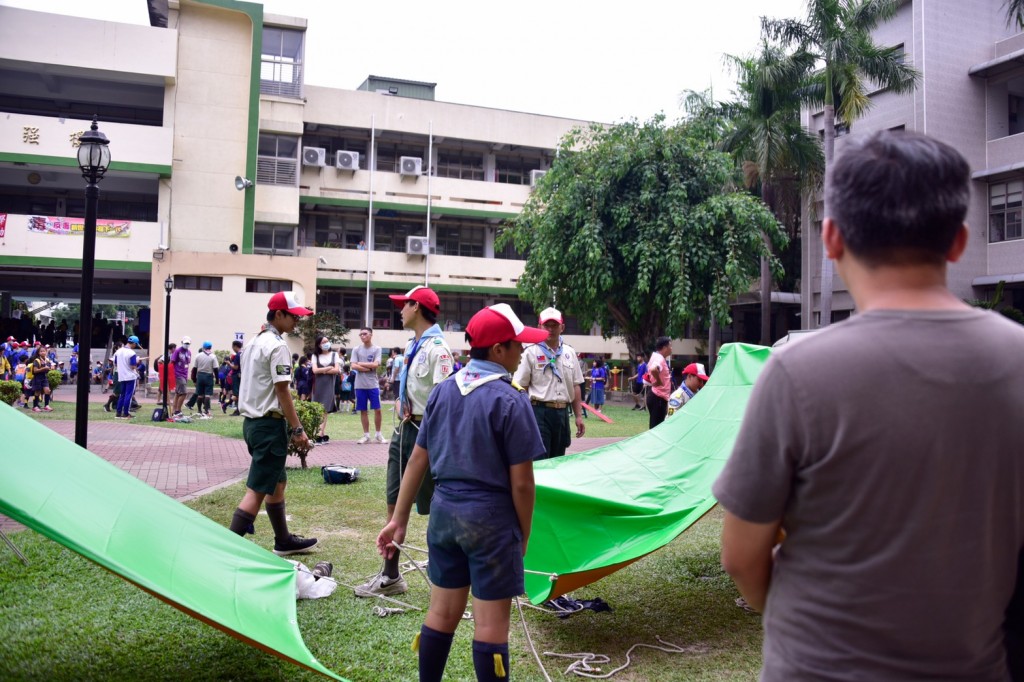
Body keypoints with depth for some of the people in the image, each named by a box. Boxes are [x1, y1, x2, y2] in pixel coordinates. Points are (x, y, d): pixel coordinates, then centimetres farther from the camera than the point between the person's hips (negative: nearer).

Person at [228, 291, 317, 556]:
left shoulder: (253, 343, 14)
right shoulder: (277, 346, -15)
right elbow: (282, 391, -19)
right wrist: (298, 429, -16)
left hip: (252, 421, 10)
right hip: (270, 424, -10)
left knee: (277, 482, 19)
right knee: (257, 490, -7)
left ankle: (283, 541, 29)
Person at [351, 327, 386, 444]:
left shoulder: (377, 349, 1)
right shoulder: (356, 349, 4)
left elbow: (375, 365, -12)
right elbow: (353, 366, -6)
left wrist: (361, 364, -5)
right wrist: (369, 368, -11)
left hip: (373, 385, -1)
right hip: (360, 385, 1)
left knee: (377, 409, 1)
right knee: (363, 410, 6)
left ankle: (378, 434, 14)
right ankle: (366, 435, 15)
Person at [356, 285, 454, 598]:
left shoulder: (437, 348, -17)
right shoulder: (412, 345, 12)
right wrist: (401, 426, 15)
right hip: (404, 429, 10)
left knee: (434, 507, 2)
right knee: (395, 502, 14)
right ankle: (390, 575, 25)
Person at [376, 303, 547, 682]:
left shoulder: (442, 391, 3)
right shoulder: (510, 400, -15)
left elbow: (417, 460, 7)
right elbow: (521, 482, -13)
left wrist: (399, 519, 13)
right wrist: (524, 533, 1)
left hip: (444, 510, 6)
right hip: (490, 517, -6)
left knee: (442, 613, 19)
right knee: (490, 622, 5)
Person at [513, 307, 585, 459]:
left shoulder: (570, 353, 10)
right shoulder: (531, 353, -5)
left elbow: (575, 387, 14)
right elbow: (521, 388, -4)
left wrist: (579, 416, 10)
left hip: (562, 413, 5)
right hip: (539, 412, -5)